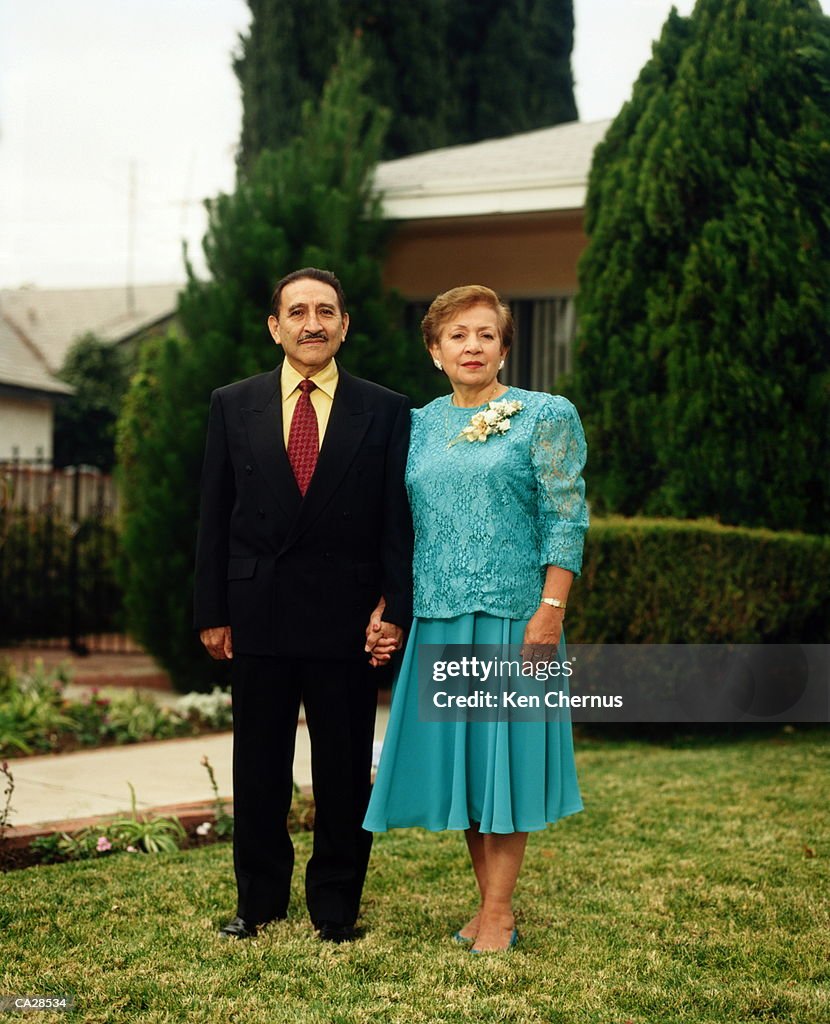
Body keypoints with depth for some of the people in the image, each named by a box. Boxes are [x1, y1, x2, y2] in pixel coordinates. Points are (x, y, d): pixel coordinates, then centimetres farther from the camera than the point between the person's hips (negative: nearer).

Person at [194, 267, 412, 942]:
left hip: (348, 617, -1)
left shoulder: (386, 411, 2)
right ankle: (259, 900, 26)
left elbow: (398, 520, 1)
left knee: (345, 767, 6)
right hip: (258, 615, 1)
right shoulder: (233, 406, 6)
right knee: (259, 766, 11)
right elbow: (215, 517, 6)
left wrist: (395, 608, -7)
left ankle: (336, 905, 22)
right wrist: (212, 611, 1)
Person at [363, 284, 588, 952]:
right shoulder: (421, 426, 12)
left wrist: (550, 610, -16)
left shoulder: (546, 416, -1)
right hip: (437, 618, 5)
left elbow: (566, 520, -7)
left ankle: (498, 914, 8)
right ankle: (491, 906, 19)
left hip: (510, 615, -5)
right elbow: (402, 527, 14)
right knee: (459, 758, 8)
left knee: (501, 754, 0)